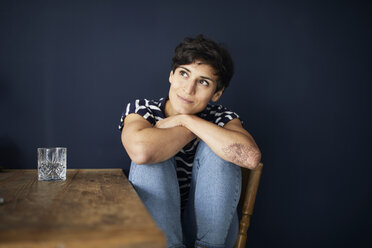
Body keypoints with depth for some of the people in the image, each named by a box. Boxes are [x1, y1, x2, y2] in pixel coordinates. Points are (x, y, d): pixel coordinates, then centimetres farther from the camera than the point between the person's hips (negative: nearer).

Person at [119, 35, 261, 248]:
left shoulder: (221, 118, -5)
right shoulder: (141, 109, -8)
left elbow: (251, 157, -29)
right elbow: (141, 151, -34)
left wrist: (186, 120, -23)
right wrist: (193, 130, -18)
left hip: (211, 226, 1)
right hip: (155, 227, 0)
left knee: (214, 146, -20)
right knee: (153, 155, -24)